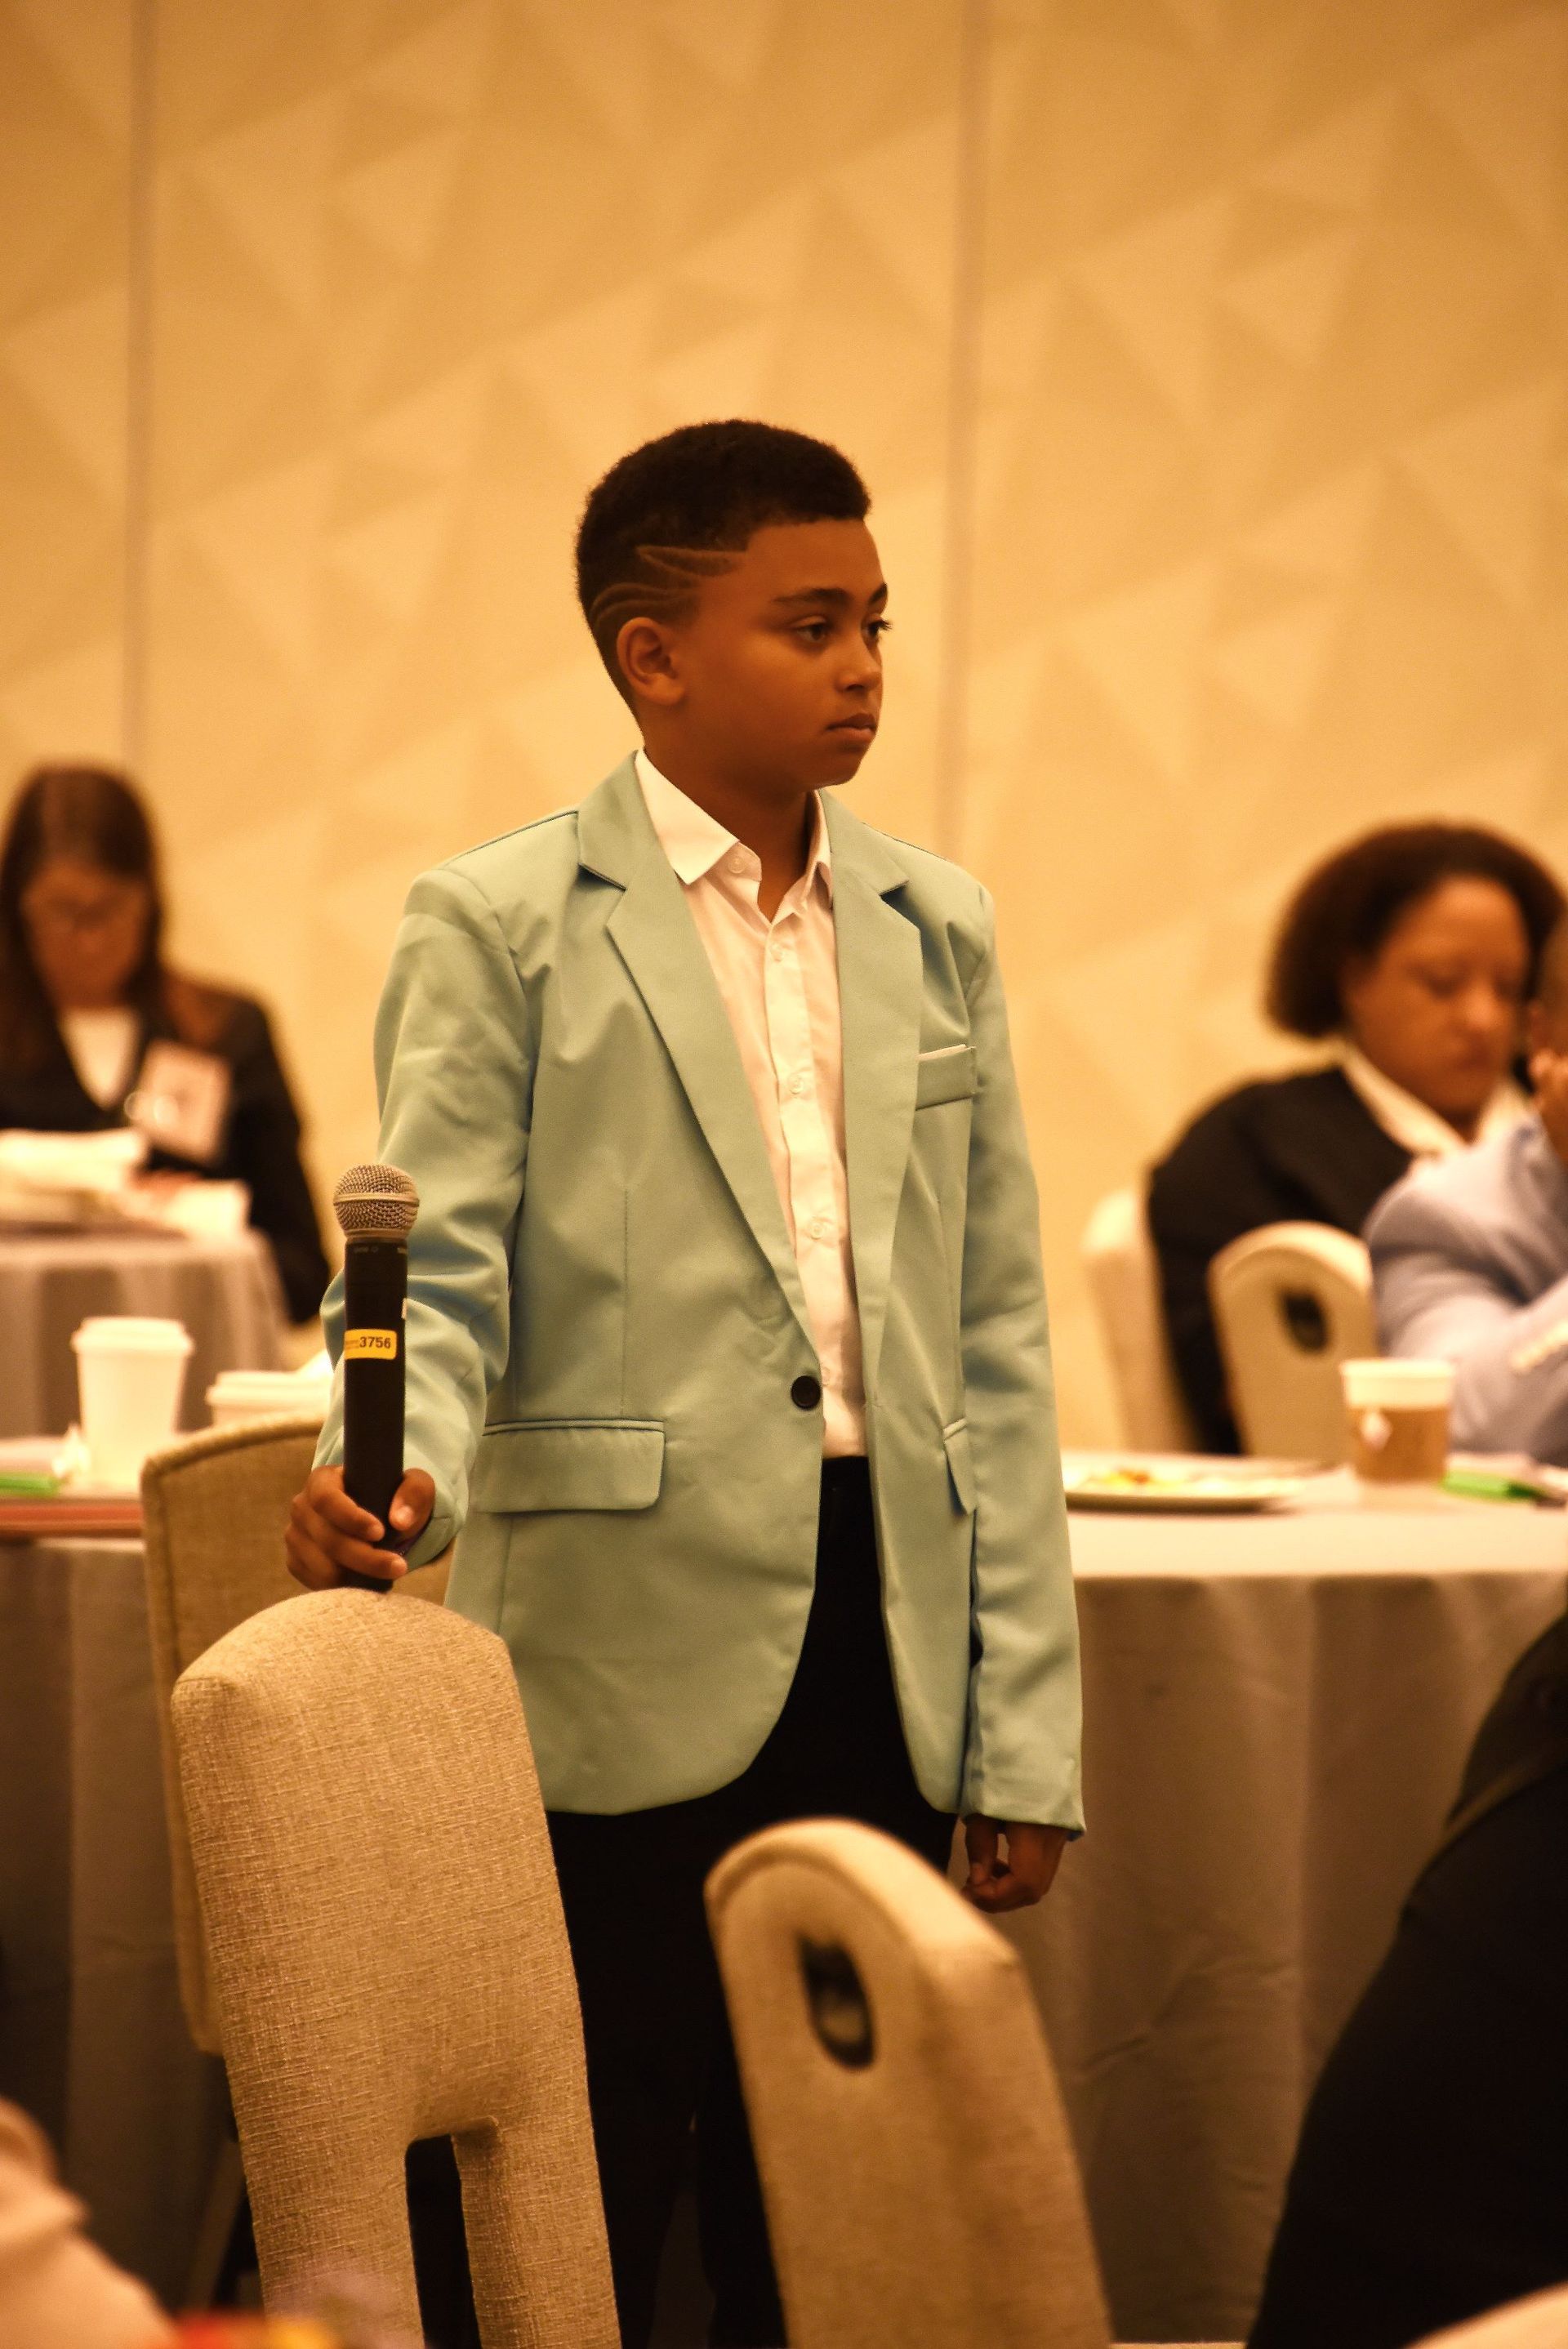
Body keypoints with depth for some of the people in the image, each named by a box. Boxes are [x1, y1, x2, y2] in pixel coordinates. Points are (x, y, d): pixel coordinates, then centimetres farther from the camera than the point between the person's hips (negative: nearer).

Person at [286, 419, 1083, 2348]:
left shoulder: (939, 930, 13)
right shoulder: (497, 928, 0)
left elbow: (997, 1344, 12)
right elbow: (441, 1276, -5)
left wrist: (1024, 1738, 8)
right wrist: (396, 1465, -29)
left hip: (881, 1648, 4)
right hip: (631, 1663, -4)